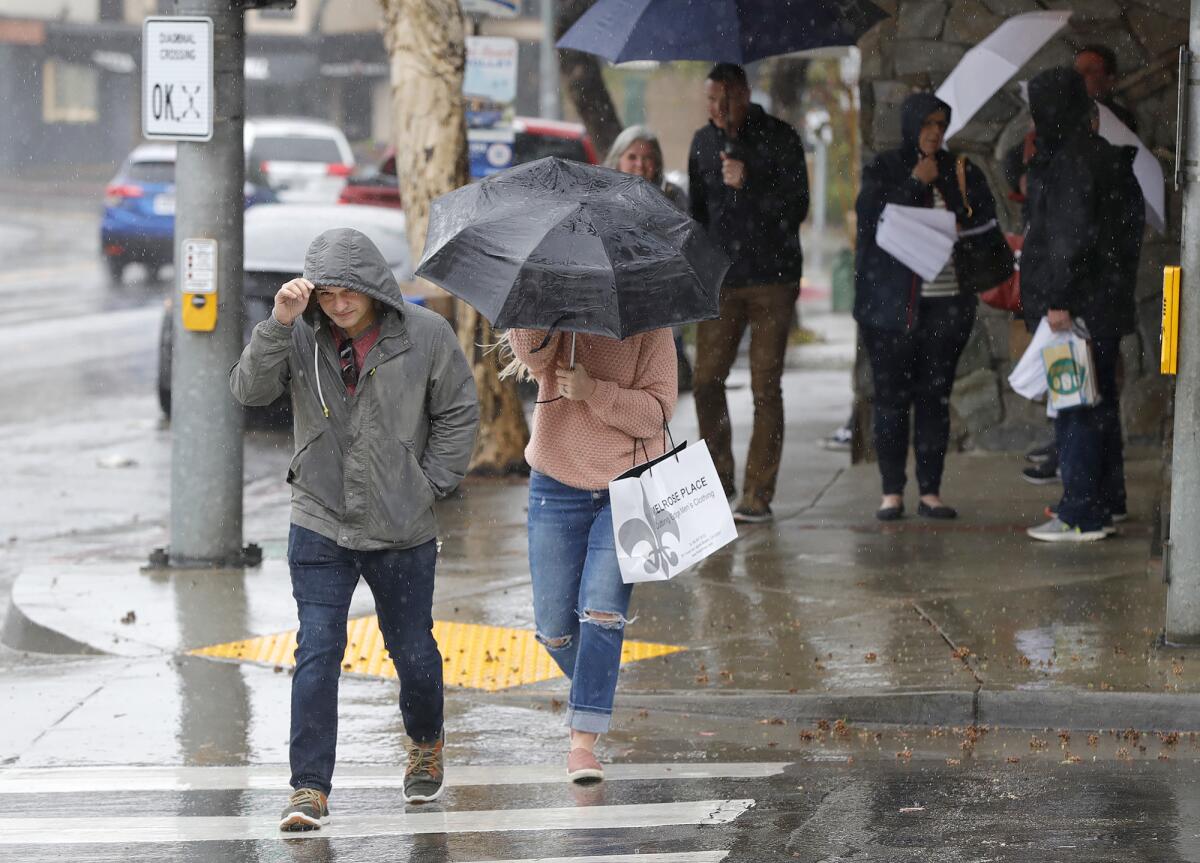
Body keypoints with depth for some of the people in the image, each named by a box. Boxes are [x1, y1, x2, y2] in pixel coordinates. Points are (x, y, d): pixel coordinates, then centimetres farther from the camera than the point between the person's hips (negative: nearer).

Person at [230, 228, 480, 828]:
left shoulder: (425, 335, -5)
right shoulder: (300, 337, -3)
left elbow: (458, 414, 3)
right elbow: (249, 390, -14)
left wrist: (430, 485, -2)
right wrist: (279, 324, -25)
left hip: (402, 530, 0)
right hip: (320, 524, 0)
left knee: (413, 650, 13)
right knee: (317, 654, -8)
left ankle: (426, 745, 42)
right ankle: (310, 787, -4)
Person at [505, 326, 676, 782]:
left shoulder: (647, 326, -4)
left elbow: (657, 411, -10)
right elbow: (533, 359, -22)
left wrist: (592, 391, -22)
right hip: (558, 484, 2)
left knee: (602, 610, -15)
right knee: (554, 624, 4)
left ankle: (583, 742, -12)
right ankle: (590, 688, 37)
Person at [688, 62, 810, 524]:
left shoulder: (779, 139, -4)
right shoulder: (704, 143, 10)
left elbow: (796, 208, -9)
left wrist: (749, 184, -22)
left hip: (772, 279, -4)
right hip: (721, 278, 4)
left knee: (766, 386, -4)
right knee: (707, 380, -2)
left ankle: (758, 494, 0)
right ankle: (720, 479, 15)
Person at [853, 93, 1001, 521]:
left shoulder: (960, 171, 13)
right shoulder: (883, 170, 4)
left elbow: (986, 221, 11)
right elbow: (872, 215, -11)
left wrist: (962, 228, -10)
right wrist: (915, 183, -12)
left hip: (946, 304, 3)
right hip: (893, 303, -3)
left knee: (936, 397, 4)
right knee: (892, 398, -2)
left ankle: (930, 492, 8)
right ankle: (892, 492, 3)